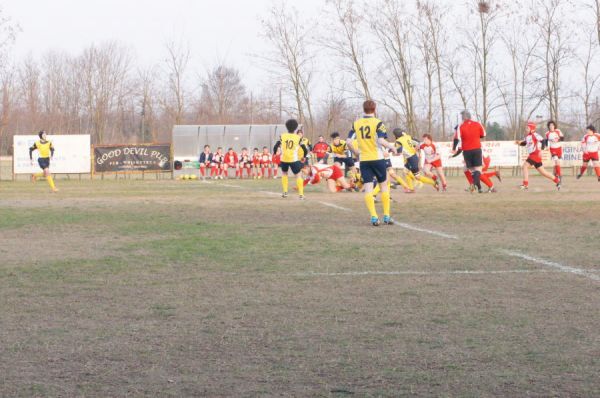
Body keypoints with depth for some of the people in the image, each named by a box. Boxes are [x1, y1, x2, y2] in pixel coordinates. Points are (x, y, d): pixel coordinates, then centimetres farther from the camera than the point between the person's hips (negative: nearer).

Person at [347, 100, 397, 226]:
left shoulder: (356, 124, 3)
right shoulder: (378, 123, -9)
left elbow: (349, 142, -1)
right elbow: (381, 141, -19)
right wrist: (391, 147, -2)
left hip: (363, 160, 3)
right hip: (377, 158, -3)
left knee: (368, 187, 2)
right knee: (384, 185, 10)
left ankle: (374, 217, -6)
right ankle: (387, 216, 10)